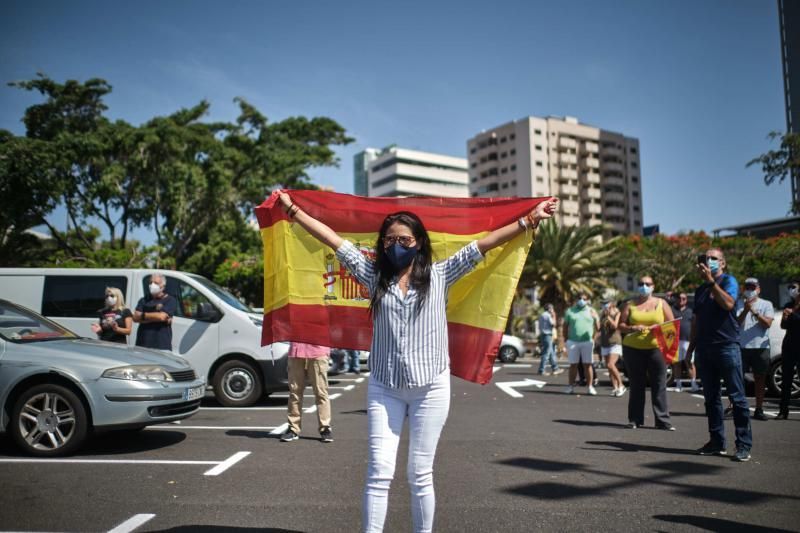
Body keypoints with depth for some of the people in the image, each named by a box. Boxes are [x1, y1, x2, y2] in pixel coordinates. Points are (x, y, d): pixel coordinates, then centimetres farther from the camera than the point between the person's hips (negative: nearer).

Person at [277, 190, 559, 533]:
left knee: (420, 475, 9)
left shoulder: (439, 275, 2)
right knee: (379, 473, -1)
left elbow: (484, 244, -1)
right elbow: (333, 239, 5)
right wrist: (292, 209, 6)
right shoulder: (375, 275, 5)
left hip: (430, 388, -1)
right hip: (384, 387, 1)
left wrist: (530, 220, -3)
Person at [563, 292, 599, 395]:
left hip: (587, 342, -1)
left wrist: (593, 338, -2)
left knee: (587, 364, -1)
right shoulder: (570, 311, 8)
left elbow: (597, 326, 7)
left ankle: (590, 387, 3)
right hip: (572, 342, 1)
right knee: (573, 364, 5)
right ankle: (571, 386, 10)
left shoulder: (592, 311, 7)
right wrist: (566, 340, 4)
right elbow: (565, 326, 10)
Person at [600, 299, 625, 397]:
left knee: (610, 365, -19)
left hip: (615, 343, -6)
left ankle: (620, 385, -7)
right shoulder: (602, 316, 13)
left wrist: (608, 316, -16)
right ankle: (615, 387, 9)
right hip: (604, 344, 6)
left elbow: (615, 326, -15)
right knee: (609, 366, 3)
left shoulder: (617, 314, -1)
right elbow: (599, 328, 13)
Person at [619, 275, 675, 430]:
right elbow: (620, 325, 8)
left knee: (659, 385, -3)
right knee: (636, 385, 4)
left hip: (656, 348, 0)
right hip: (633, 349, 1)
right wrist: (632, 328, -12)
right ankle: (635, 419, 9)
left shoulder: (661, 303, 11)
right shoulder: (630, 305, 11)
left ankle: (662, 420, 2)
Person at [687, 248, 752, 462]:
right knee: (711, 397, 8)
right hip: (704, 348, 7)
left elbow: (728, 303, -22)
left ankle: (744, 445, -1)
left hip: (727, 346, -7)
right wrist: (690, 349, 19)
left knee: (737, 396, -4)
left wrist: (711, 281, -20)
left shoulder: (729, 280, -1)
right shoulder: (700, 289, 18)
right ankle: (717, 442, 14)